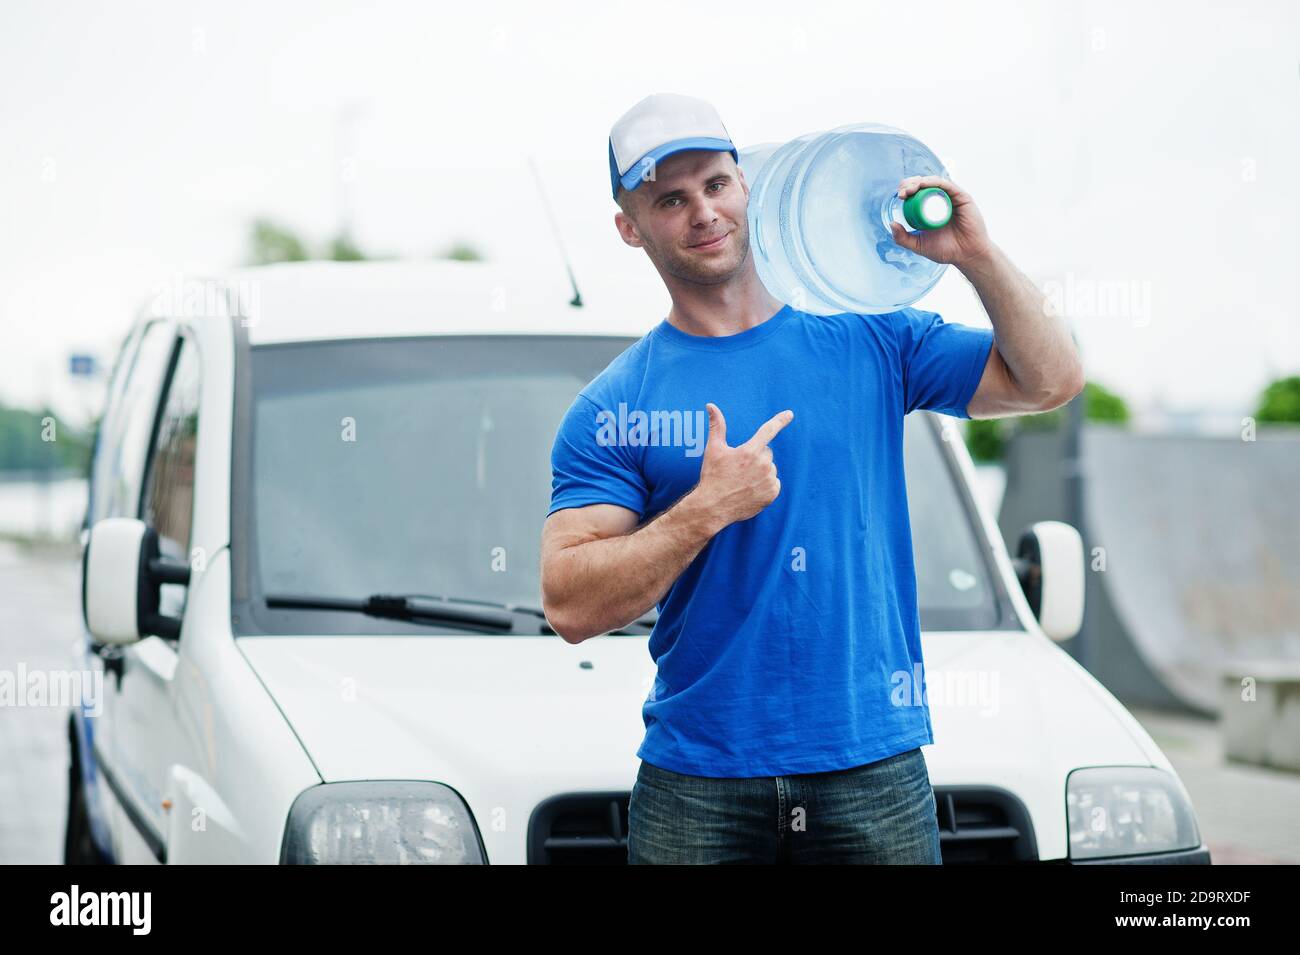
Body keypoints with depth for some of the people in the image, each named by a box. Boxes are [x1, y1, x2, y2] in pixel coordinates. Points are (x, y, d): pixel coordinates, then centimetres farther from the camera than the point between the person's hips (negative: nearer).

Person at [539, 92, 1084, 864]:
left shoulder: (871, 343, 6)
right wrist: (707, 510, -17)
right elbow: (571, 608, -7)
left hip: (875, 768, 1)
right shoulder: (613, 409, 0)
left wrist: (976, 257, -8)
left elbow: (1051, 380, 3)